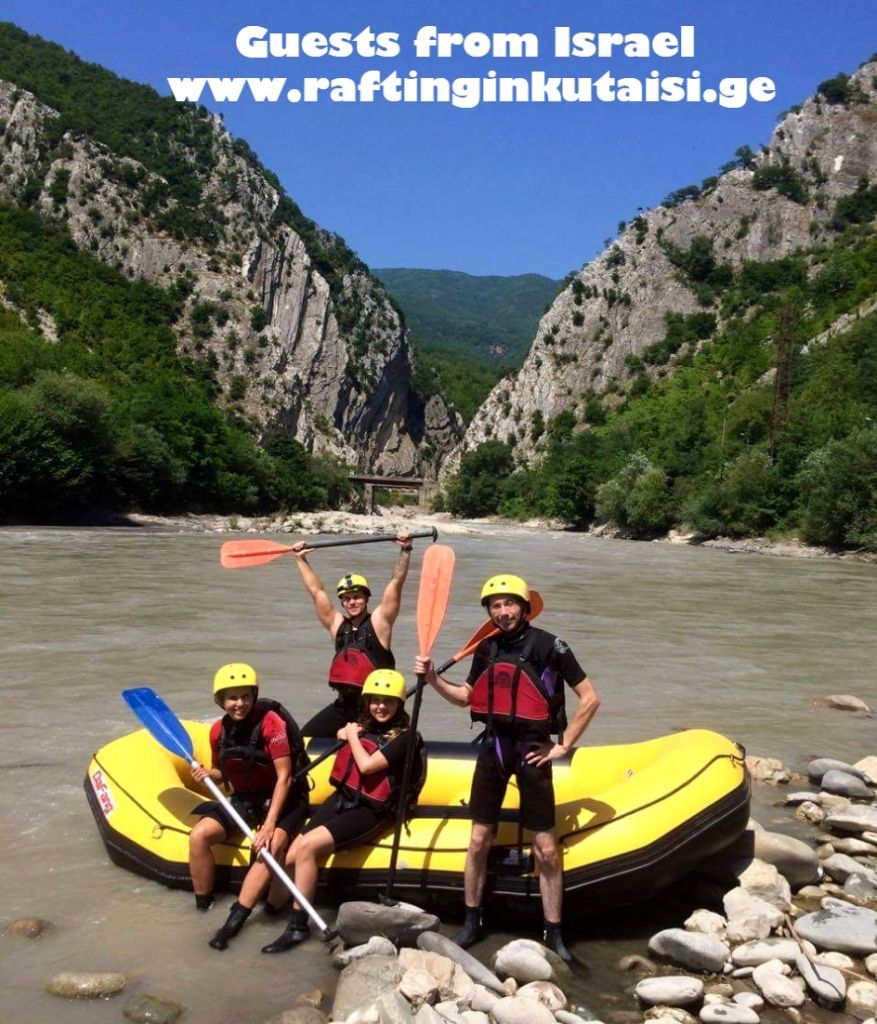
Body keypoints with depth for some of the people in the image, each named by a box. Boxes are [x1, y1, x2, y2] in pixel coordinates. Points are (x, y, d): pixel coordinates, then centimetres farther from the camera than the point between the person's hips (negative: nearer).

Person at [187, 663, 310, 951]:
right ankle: (203, 906, 3)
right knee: (198, 836, -14)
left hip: (281, 800, -5)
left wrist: (269, 824, -26)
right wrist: (206, 773, -10)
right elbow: (223, 773, 14)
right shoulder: (218, 731, -2)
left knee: (270, 847, -32)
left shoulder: (271, 721, -20)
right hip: (243, 800, 6)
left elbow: (284, 777, -21)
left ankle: (235, 919, -28)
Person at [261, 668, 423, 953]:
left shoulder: (405, 736, -10)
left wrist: (353, 736, -3)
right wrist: (348, 733, 10)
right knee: (291, 857, -9)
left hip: (372, 812, -7)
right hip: (342, 800, 7)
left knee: (308, 847, -23)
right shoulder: (364, 725, 11)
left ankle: (298, 926, -12)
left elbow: (367, 765, -20)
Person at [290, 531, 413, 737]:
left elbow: (396, 583, -8)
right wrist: (301, 560, 19)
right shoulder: (337, 624, 11)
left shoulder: (378, 622, -1)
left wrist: (405, 552, -16)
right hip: (343, 704, 6)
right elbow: (316, 591, 16)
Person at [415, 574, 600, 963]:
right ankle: (471, 922, 26)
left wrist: (563, 745, -6)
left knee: (546, 848, 1)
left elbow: (590, 699, -8)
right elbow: (466, 697, 19)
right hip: (493, 746, 4)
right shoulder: (486, 649, 6)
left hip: (531, 750, -4)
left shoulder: (548, 646, -11)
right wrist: (434, 679, 3)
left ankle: (553, 935, 15)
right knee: (478, 841, 9)